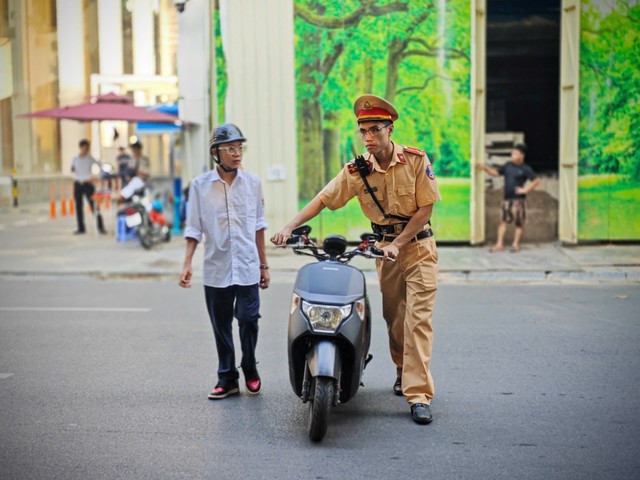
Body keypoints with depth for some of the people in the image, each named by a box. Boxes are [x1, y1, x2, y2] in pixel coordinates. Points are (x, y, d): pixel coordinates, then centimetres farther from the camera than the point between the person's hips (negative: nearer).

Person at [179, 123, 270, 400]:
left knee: (248, 320, -3)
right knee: (221, 326, 6)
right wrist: (187, 264, -5)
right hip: (216, 269, 0)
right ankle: (227, 377, 19)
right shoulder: (200, 185, 0)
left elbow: (259, 226, 11)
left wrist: (264, 264, 12)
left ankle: (250, 370, 19)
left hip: (247, 268, 0)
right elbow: (194, 228, 3)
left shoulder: (252, 183, 5)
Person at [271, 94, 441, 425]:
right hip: (385, 248, 3)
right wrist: (289, 227, -19)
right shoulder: (357, 170, -4)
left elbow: (425, 208, -11)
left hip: (417, 246, -3)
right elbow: (323, 199, -7)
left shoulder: (416, 160, -12)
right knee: (393, 317, 11)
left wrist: (398, 244, -18)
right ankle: (403, 371, 35)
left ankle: (419, 395, -13)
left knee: (418, 318, -11)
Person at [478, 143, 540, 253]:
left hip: (518, 199, -5)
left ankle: (515, 244, 10)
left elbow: (536, 180, -6)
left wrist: (526, 189, -10)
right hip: (507, 198, 5)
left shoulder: (525, 169, -5)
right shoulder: (508, 165, 9)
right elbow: (496, 173, 13)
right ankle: (500, 244, 7)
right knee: (503, 220, 3)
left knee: (519, 222, 1)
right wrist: (485, 168, -2)